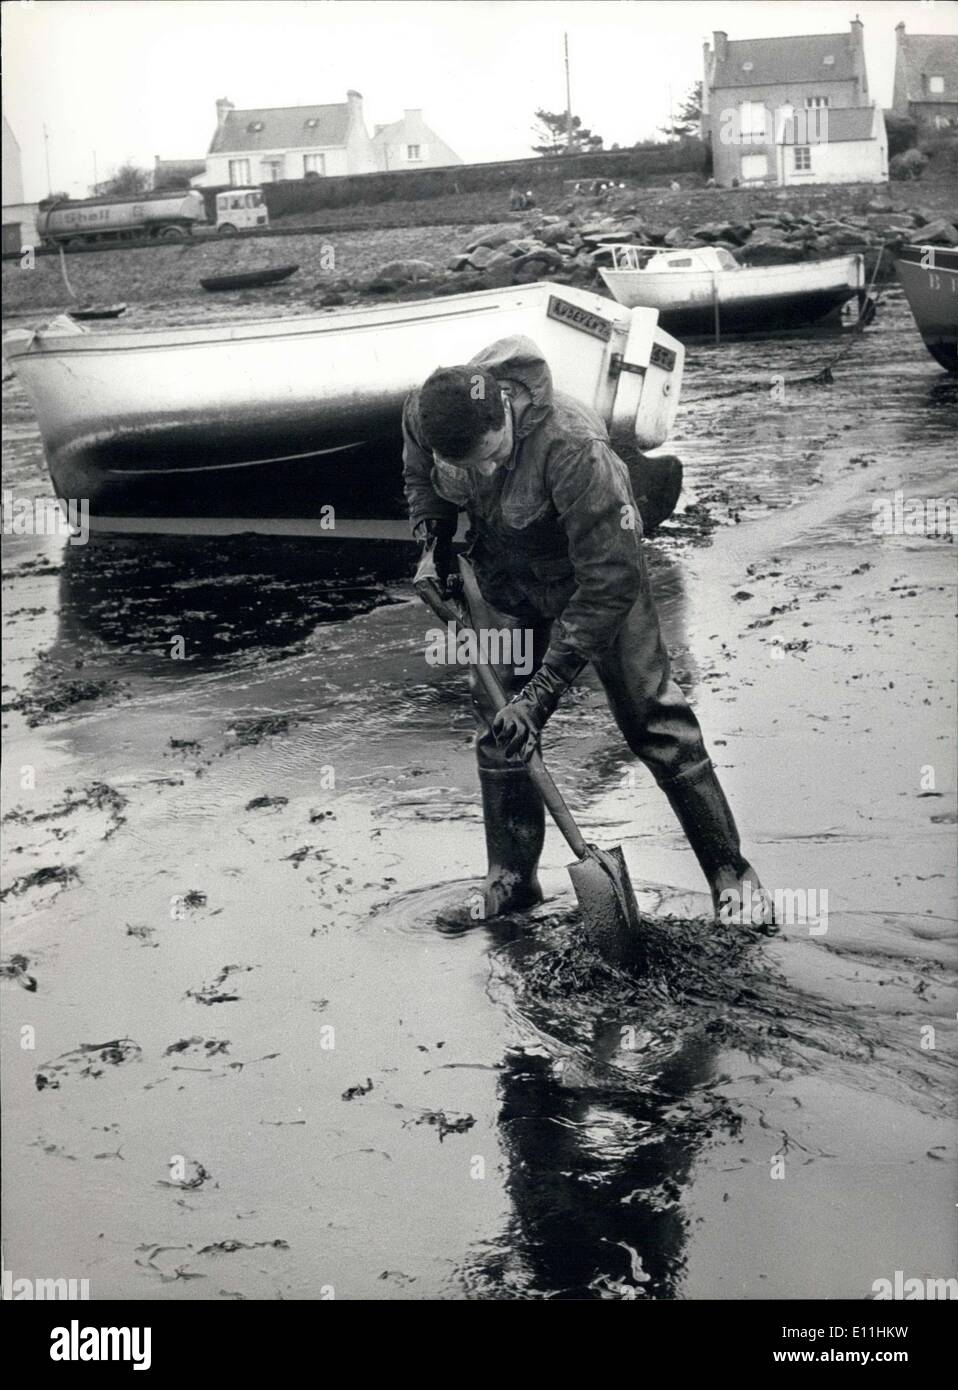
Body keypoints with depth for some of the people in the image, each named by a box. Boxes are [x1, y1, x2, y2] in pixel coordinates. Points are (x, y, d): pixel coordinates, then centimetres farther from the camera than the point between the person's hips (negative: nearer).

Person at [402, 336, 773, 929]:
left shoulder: (572, 446, -41)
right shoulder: (423, 415, -24)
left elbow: (609, 580, -39)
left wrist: (544, 689, -38)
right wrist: (433, 535, -11)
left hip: (596, 567, -4)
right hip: (504, 576, 5)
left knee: (652, 716, -3)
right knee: (498, 728, 4)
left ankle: (731, 872, 8)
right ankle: (510, 882, 20)